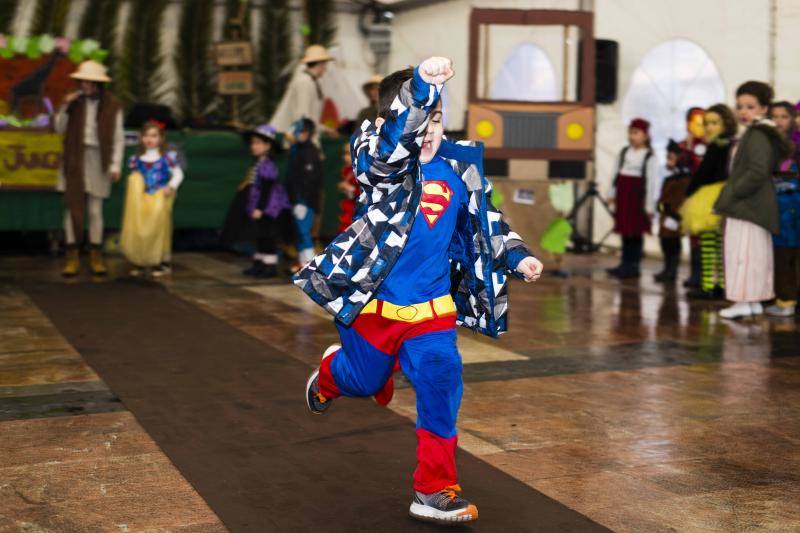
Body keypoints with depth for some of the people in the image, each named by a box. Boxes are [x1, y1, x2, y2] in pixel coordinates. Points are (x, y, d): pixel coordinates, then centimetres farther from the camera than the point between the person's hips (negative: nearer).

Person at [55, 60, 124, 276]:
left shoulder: (111, 105, 0)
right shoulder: (74, 101, 6)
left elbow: (118, 138, 0)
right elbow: (60, 129, 9)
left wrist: (115, 165, -6)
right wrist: (65, 106, -6)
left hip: (98, 160, -2)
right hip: (74, 160, 2)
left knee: (95, 210, 3)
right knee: (72, 207, 0)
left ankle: (96, 257, 12)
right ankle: (72, 257, 5)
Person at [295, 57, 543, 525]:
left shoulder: (459, 169, -1)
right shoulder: (382, 162, -16)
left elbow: (485, 223, 12)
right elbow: (393, 141, -40)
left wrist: (517, 256, -1)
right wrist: (422, 85, -53)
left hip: (432, 309, 3)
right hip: (372, 303, -3)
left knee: (441, 390, -7)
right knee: (364, 380, 18)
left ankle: (435, 491, 7)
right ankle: (330, 373, 56)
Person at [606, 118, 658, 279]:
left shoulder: (650, 157, -7)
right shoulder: (624, 152, 13)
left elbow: (651, 182, -9)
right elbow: (617, 175, 17)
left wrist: (649, 205, -11)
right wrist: (613, 194, 16)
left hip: (638, 197, -6)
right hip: (623, 196, 6)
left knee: (636, 232, -4)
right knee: (625, 231, 7)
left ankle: (633, 266, 0)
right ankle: (625, 264, 12)